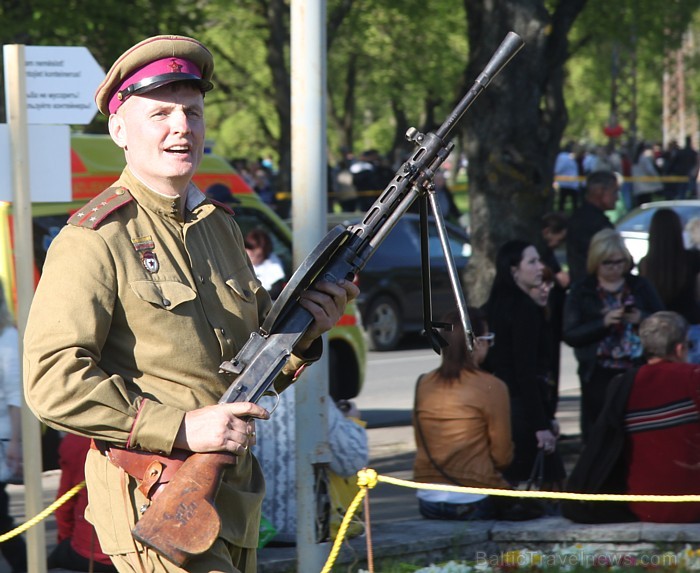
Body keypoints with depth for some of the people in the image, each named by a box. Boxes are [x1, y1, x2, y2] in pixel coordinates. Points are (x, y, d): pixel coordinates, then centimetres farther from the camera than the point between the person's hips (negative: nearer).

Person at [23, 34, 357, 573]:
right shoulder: (94, 240, -11)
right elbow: (52, 382, -19)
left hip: (233, 501, 8)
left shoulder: (220, 226, 14)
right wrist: (184, 428, -22)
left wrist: (301, 332, -2)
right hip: (153, 500, -8)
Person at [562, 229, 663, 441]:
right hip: (599, 375, -1)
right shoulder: (581, 292, 5)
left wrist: (641, 318, -11)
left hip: (637, 372, 1)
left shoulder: (640, 286, 10)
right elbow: (570, 335, -3)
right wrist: (603, 322, -16)